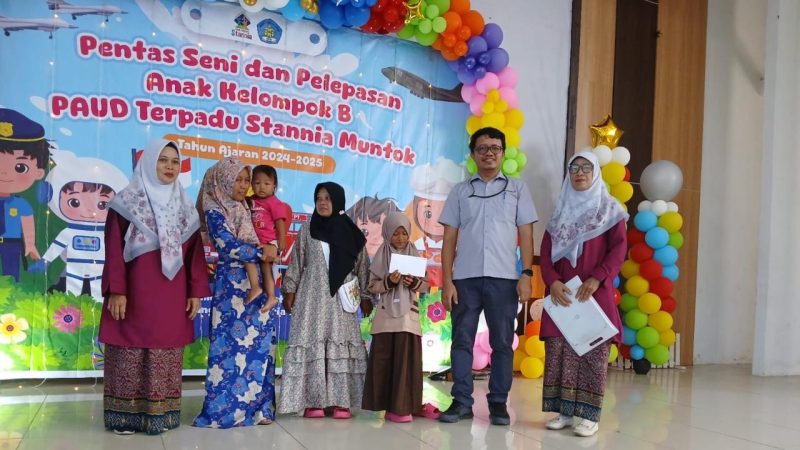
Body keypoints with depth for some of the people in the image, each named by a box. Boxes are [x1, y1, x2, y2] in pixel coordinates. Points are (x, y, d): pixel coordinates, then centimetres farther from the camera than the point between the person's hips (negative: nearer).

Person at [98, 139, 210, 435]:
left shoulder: (185, 207, 12)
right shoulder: (127, 202, -1)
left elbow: (195, 252, 11)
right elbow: (114, 250, -5)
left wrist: (196, 291, 5)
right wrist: (116, 291, -13)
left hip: (172, 296, 4)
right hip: (136, 292, -4)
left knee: (167, 354, 6)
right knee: (131, 351, 0)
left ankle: (161, 413, 14)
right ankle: (125, 415, 8)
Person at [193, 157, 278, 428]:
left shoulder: (248, 210, 15)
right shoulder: (215, 212, -4)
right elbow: (230, 247, -14)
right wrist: (260, 254, -11)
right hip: (232, 286, -6)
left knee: (259, 346, 5)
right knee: (232, 346, -5)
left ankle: (257, 406, 10)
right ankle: (227, 409, 3)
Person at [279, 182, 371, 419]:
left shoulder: (351, 233, 4)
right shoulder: (307, 230, 6)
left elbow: (362, 266, 7)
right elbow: (296, 263, 8)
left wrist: (365, 296, 5)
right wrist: (290, 291, 3)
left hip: (341, 297, 0)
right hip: (312, 296, 0)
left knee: (340, 342, -3)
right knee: (311, 343, -4)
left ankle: (340, 401, 1)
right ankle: (313, 400, -1)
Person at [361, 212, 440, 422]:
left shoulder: (415, 256, 8)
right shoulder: (381, 257, 4)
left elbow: (425, 286, 8)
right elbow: (372, 286, 1)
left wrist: (415, 283, -12)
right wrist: (389, 282, -16)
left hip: (409, 314, 1)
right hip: (386, 315, -1)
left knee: (407, 359, -2)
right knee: (385, 360, -2)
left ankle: (408, 404, 4)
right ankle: (391, 406, 6)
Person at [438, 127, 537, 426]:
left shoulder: (517, 189, 10)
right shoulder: (460, 191, 10)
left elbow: (525, 235, 6)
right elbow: (449, 238, 7)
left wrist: (526, 274, -5)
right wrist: (447, 280, -1)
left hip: (503, 278, 0)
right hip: (465, 277, 1)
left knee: (502, 343, 4)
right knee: (462, 340, 2)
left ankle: (498, 402, 12)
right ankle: (462, 401, 9)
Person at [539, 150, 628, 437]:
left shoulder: (609, 208, 6)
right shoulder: (561, 210, 15)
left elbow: (619, 249, -3)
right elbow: (546, 251, 9)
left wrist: (597, 278, -16)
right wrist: (553, 282, -8)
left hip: (595, 292, -3)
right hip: (562, 293, 3)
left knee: (594, 353, -4)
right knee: (558, 351, 1)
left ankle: (589, 415, 0)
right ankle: (564, 411, 8)